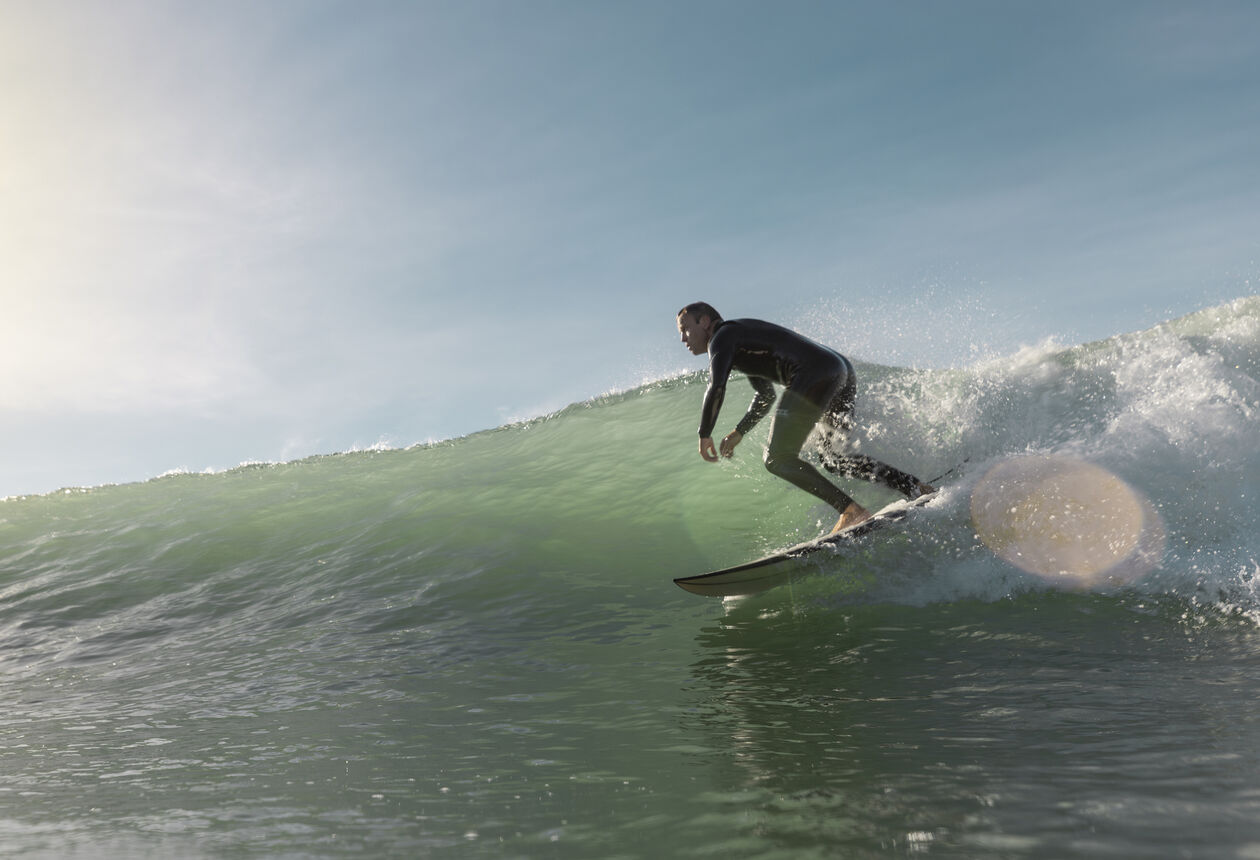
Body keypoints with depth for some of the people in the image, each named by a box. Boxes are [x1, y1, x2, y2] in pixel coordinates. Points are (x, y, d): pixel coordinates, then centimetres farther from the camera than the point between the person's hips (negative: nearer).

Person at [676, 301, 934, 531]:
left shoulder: (723, 336, 4)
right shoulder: (744, 340, 32)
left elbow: (716, 389, -12)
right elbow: (766, 396, 41)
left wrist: (705, 435, 0)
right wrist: (739, 432, 38)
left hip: (816, 375, -10)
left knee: (778, 460, -3)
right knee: (833, 460, 20)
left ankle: (852, 511, -12)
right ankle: (918, 489, 10)